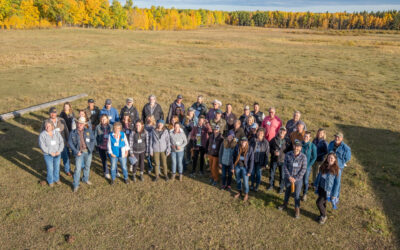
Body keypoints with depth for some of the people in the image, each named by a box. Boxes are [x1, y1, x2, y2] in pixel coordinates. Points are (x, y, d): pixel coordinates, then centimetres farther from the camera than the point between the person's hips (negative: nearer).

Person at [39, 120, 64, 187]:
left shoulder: (57, 133, -2)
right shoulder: (42, 134, -12)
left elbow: (61, 142, -3)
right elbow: (42, 146, -16)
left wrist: (59, 151, -15)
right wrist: (50, 153, -19)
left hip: (57, 154, 3)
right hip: (48, 155, -3)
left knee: (57, 167, 15)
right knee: (50, 169, 5)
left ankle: (56, 179, 37)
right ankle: (50, 181, 27)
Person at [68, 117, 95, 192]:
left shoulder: (89, 131, 2)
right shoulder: (73, 133, -2)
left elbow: (93, 140, 3)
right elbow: (70, 143, -4)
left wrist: (90, 148, -9)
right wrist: (76, 151, -12)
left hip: (88, 152, 2)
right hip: (79, 153, -2)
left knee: (87, 166, 17)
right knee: (78, 169, -5)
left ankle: (85, 179, 40)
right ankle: (76, 185, 6)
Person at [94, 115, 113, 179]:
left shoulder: (111, 126, 0)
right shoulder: (98, 127, -2)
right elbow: (95, 137, 4)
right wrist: (96, 145, -1)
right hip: (101, 146, 0)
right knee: (104, 160, 10)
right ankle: (106, 173, 27)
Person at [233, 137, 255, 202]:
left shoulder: (250, 149, -17)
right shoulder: (237, 147, -11)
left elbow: (251, 161, -12)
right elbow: (234, 157, 0)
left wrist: (249, 171, -12)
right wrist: (233, 167, 3)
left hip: (245, 167, -3)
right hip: (237, 166, 3)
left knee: (245, 182, 2)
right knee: (238, 180, 17)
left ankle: (246, 194, 26)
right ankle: (240, 192, 40)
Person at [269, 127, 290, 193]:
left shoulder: (287, 141, -7)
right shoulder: (274, 140, -5)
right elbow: (269, 147, 3)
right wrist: (273, 152, -14)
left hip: (283, 160, -1)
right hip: (274, 160, 1)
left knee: (282, 175, 8)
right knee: (272, 173, 15)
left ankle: (281, 188, 28)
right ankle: (271, 185, 37)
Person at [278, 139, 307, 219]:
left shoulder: (303, 157, -14)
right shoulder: (288, 155, -11)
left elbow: (303, 169, -11)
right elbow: (285, 167, -6)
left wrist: (295, 178, -14)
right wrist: (289, 177, -13)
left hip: (298, 179, -2)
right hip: (288, 178, 2)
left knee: (297, 195, 5)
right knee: (287, 192, 22)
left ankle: (297, 210, 24)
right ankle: (285, 205, 44)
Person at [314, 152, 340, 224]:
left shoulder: (336, 170, -16)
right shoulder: (323, 166, -2)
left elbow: (337, 182, -12)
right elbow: (319, 175, 10)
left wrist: (334, 194, -11)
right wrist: (315, 184, 14)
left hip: (328, 190, -5)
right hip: (321, 188, 5)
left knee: (319, 202, -7)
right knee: (323, 202, 18)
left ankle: (324, 216, 18)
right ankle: (322, 215, 40)